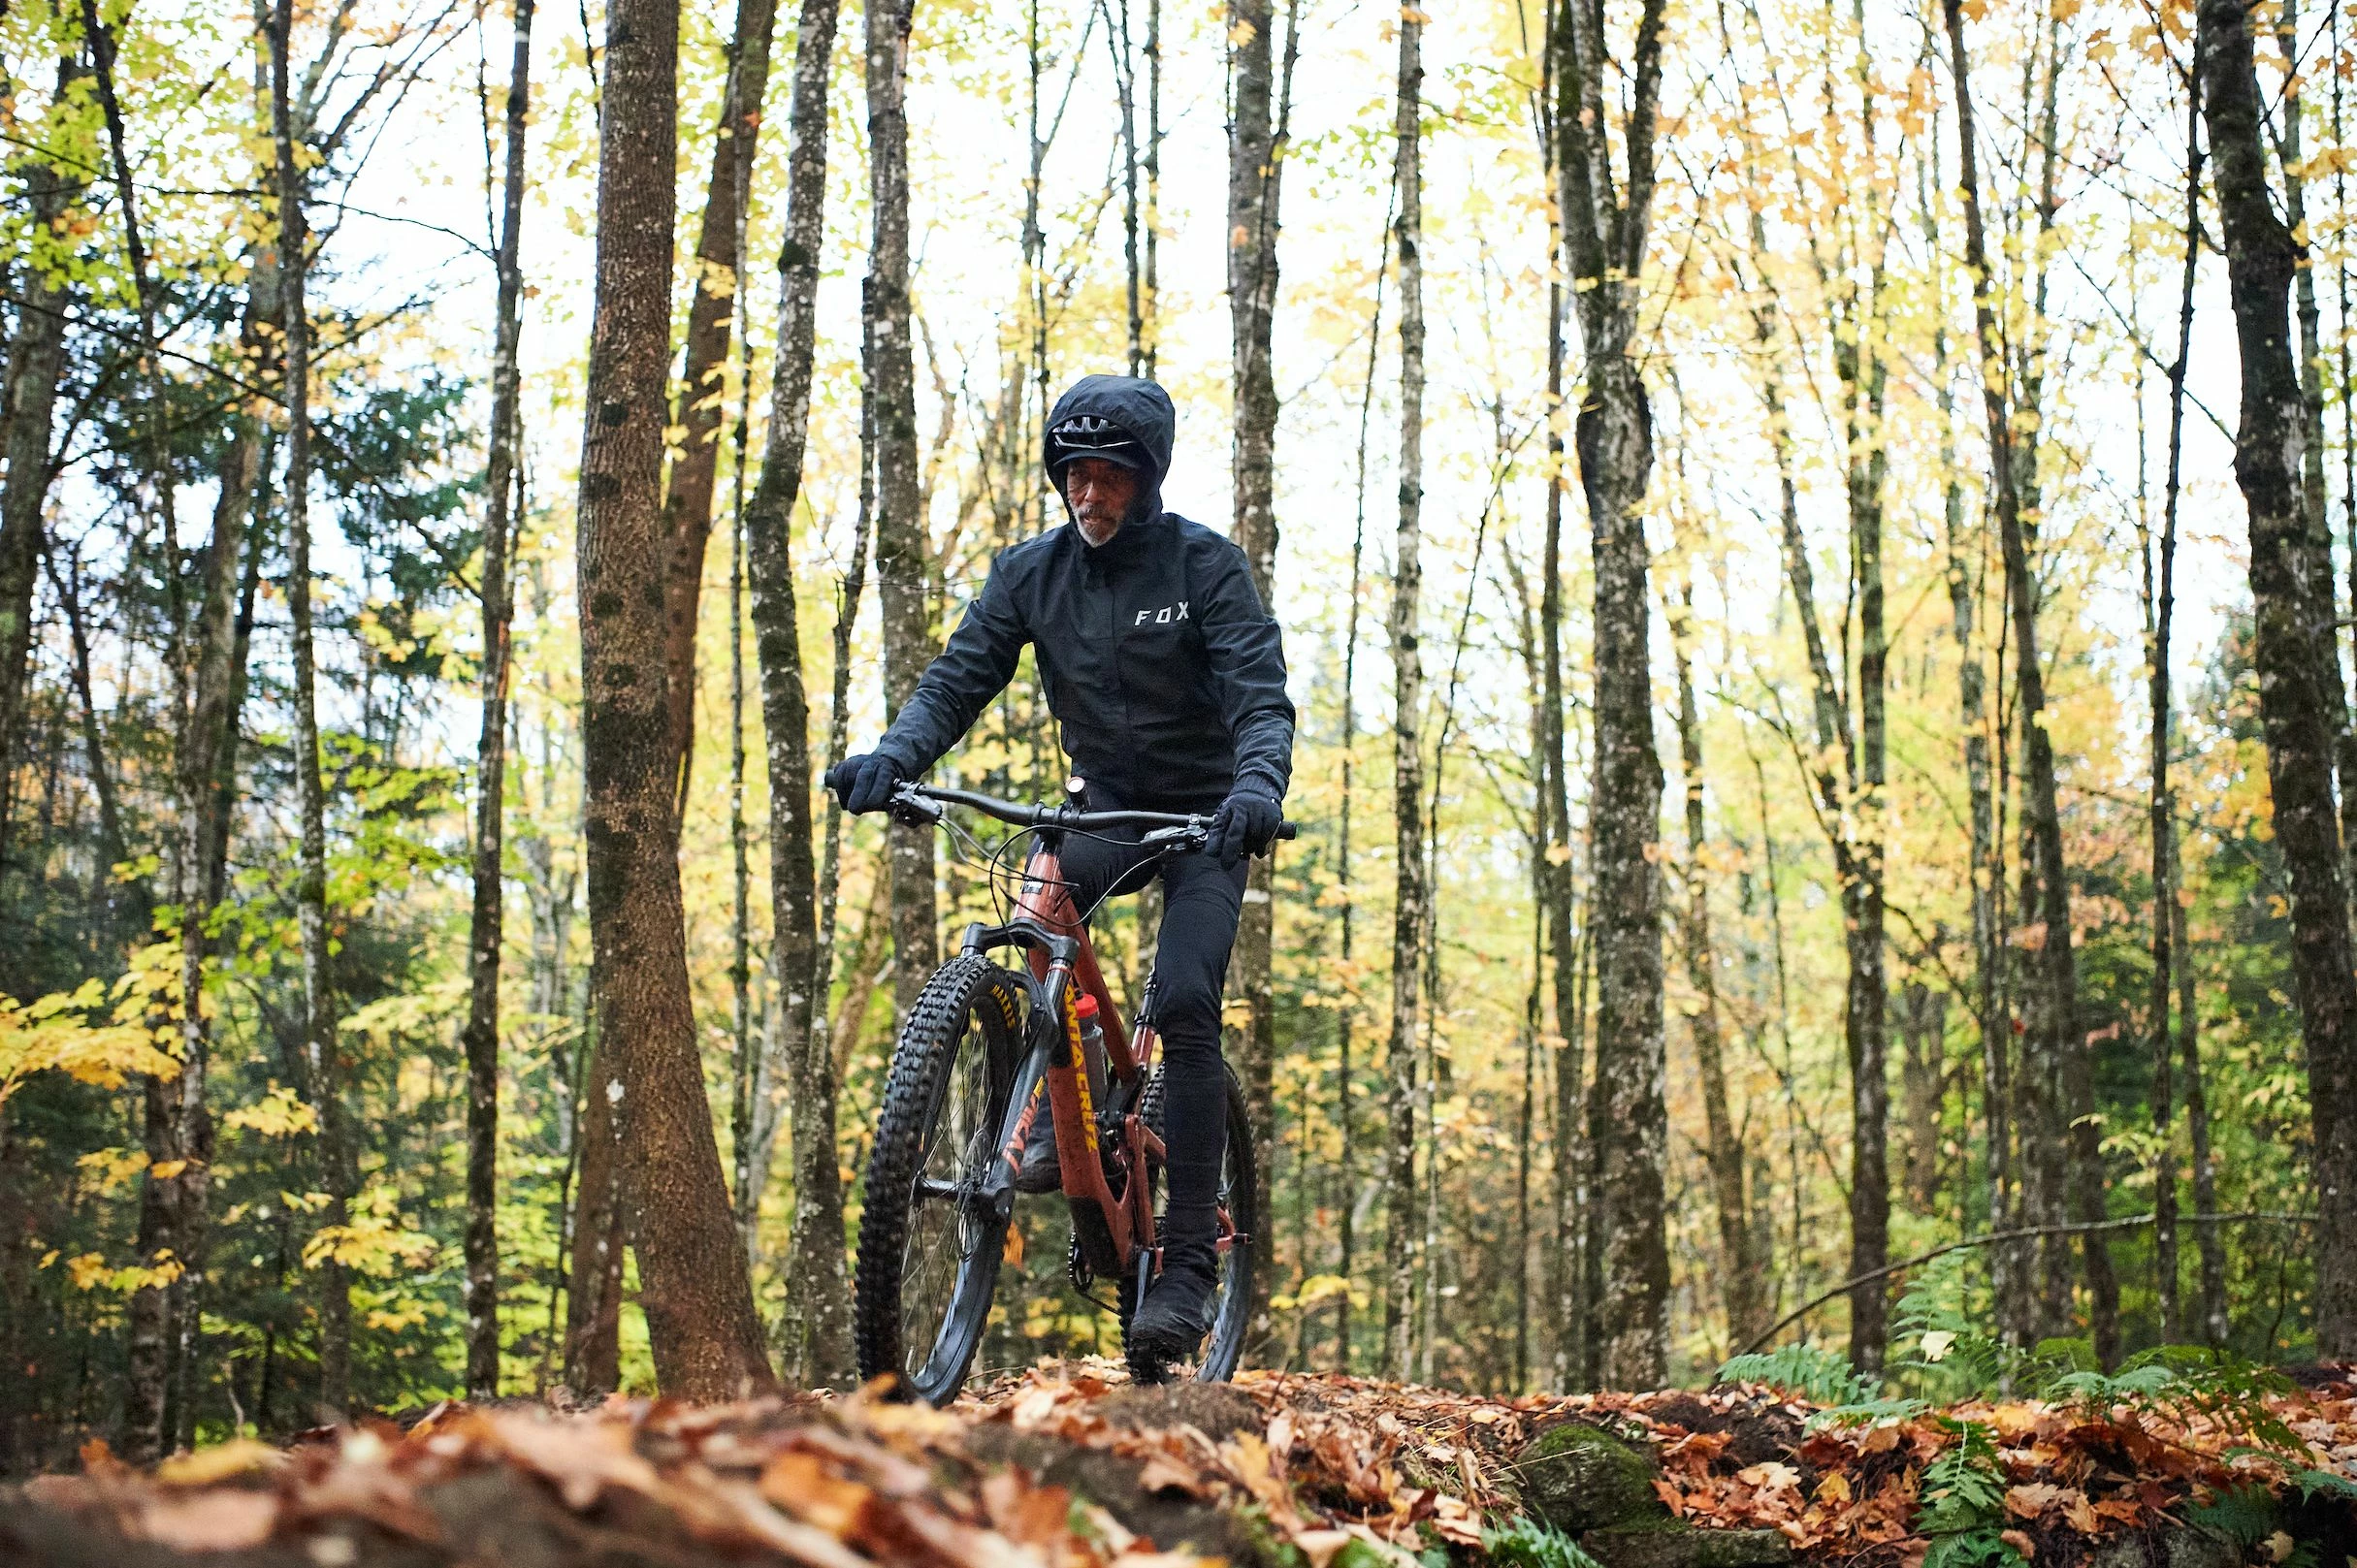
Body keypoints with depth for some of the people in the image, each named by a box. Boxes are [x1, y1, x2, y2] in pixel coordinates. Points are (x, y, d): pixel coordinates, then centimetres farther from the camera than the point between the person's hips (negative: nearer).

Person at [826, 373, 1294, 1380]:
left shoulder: (1203, 565, -14)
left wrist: (1258, 784, -46)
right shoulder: (1032, 572, -4)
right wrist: (893, 757, -32)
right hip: (1108, 805, 3)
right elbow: (959, 677, -11)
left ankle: (1190, 1262, -16)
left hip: (1206, 815, -3)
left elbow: (1260, 694, -23)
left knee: (1183, 1005, -21)